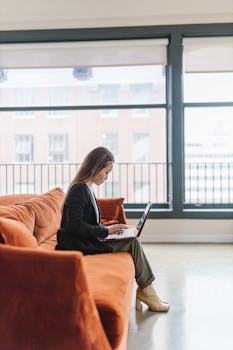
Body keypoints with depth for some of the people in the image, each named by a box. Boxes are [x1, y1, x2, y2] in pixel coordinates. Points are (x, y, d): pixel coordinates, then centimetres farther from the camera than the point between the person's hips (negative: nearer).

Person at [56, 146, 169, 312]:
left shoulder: (86, 189, 15)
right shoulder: (79, 190, -15)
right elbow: (74, 226, -22)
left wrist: (108, 228, 4)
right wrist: (105, 230, -17)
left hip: (85, 242, 10)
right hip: (77, 246, -10)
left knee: (133, 242, -2)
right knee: (133, 243, -13)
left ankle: (145, 290, 1)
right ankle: (147, 291, 1)